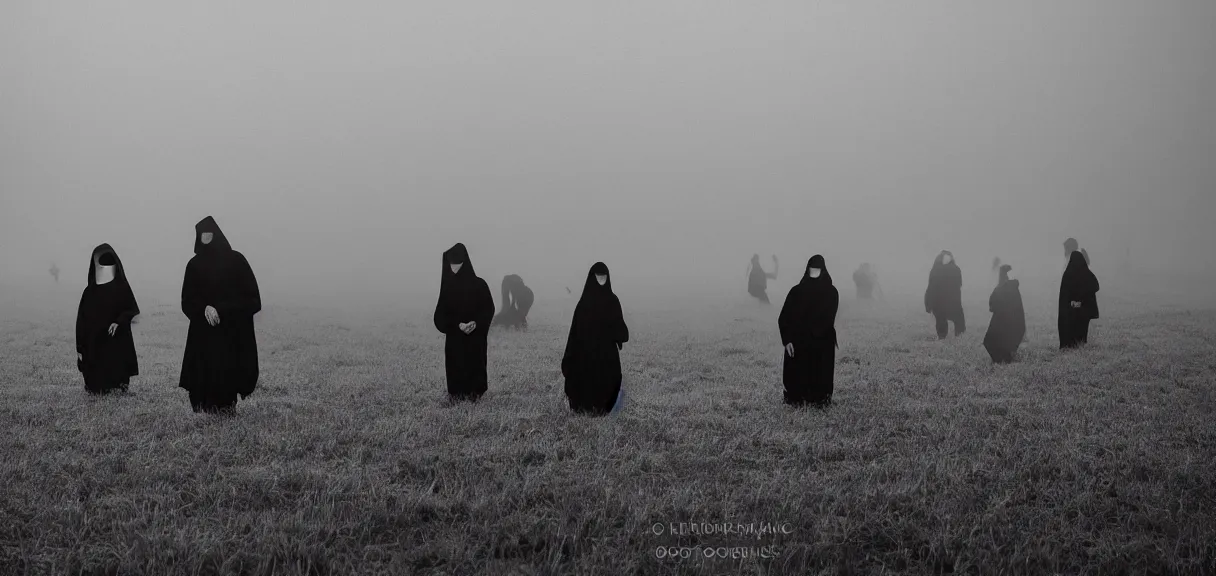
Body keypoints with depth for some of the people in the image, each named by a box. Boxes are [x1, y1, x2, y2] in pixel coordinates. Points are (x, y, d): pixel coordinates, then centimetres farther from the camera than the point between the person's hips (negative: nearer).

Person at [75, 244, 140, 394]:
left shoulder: (121, 288, 1)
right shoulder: (89, 291, 5)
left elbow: (131, 310, -1)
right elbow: (81, 321, 6)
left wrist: (119, 322, -21)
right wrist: (80, 348, 2)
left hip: (117, 346, -2)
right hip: (93, 347, 2)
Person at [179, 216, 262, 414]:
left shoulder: (236, 260, 0)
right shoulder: (195, 265, 8)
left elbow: (251, 298, -3)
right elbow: (187, 301, 5)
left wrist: (221, 310, -12)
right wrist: (204, 309, -16)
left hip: (232, 335, -2)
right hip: (203, 336, 2)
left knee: (227, 380, -7)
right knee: (203, 382, -4)